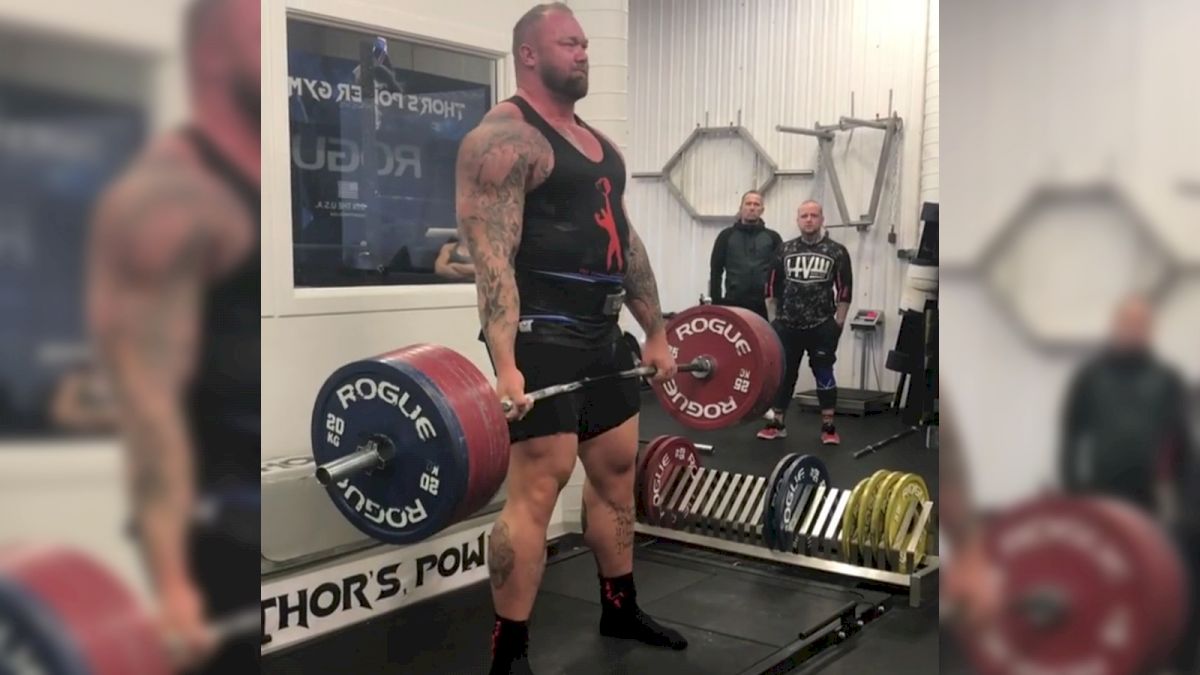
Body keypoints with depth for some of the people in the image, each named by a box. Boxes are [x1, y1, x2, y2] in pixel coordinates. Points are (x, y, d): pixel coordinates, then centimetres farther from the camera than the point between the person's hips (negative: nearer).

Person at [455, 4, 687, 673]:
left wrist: (657, 334, 19)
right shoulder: (503, 139, -10)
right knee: (538, 486, -9)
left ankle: (620, 608, 34)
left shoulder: (599, 142, 18)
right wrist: (504, 365, -28)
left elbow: (629, 244, 20)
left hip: (603, 336, 9)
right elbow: (492, 256, -20)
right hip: (542, 339, -9)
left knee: (618, 471, 16)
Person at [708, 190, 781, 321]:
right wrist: (716, 302, -2)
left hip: (763, 306, 0)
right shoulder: (727, 235, 8)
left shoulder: (772, 237, 9)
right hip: (732, 303, 0)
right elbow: (716, 270, 5)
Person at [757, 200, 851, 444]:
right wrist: (775, 318, 8)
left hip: (822, 326, -2)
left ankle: (828, 427, 8)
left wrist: (839, 321, -4)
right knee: (783, 374, 6)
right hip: (788, 325, 3)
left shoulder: (836, 252, -1)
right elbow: (774, 287, 10)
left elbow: (844, 289, -1)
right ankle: (778, 423, 16)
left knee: (824, 375, 1)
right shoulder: (785, 250, 6)